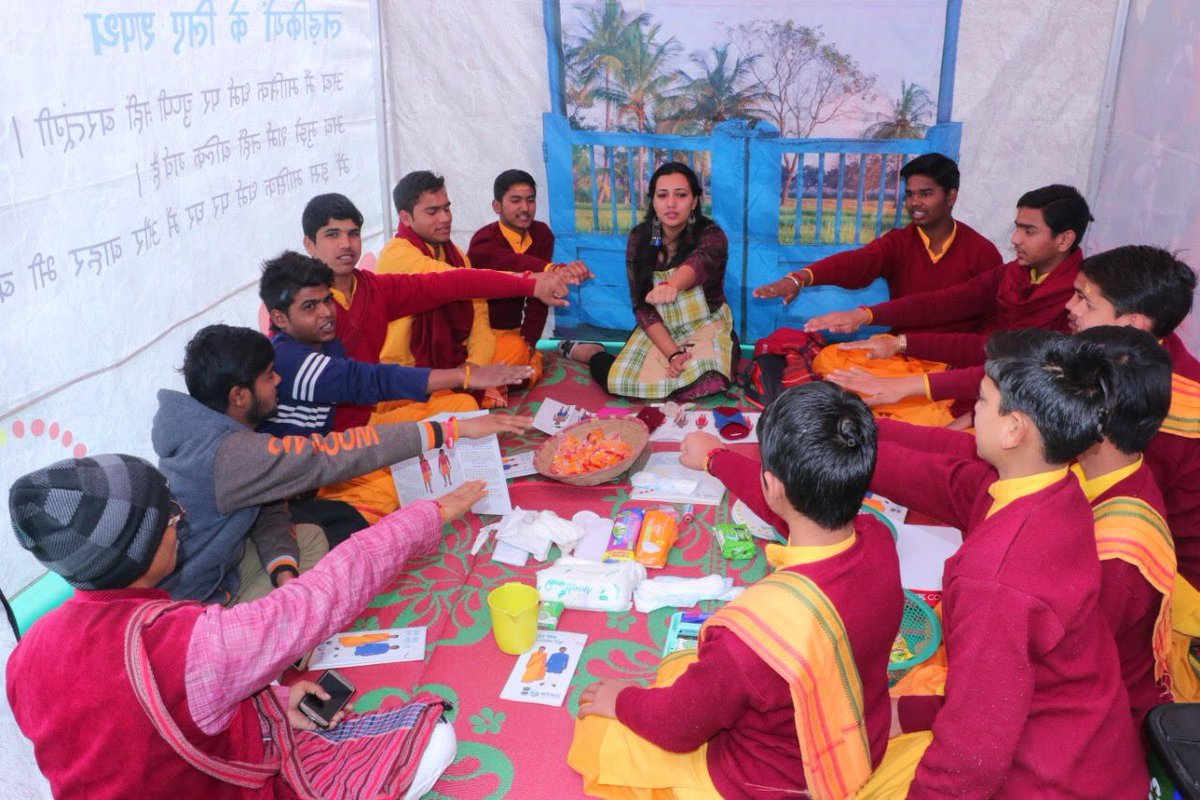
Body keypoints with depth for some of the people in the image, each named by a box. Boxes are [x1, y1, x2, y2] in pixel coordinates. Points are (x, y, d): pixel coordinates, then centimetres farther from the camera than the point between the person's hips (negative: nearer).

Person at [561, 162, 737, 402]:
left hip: (708, 330, -2)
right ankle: (592, 352, 15)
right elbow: (642, 306, -9)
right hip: (658, 331, 2)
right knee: (619, 381, -20)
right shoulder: (639, 238, -7)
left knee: (706, 383, -31)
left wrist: (671, 285, -66)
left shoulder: (711, 235, -17)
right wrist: (672, 353, -22)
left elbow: (698, 263, -42)